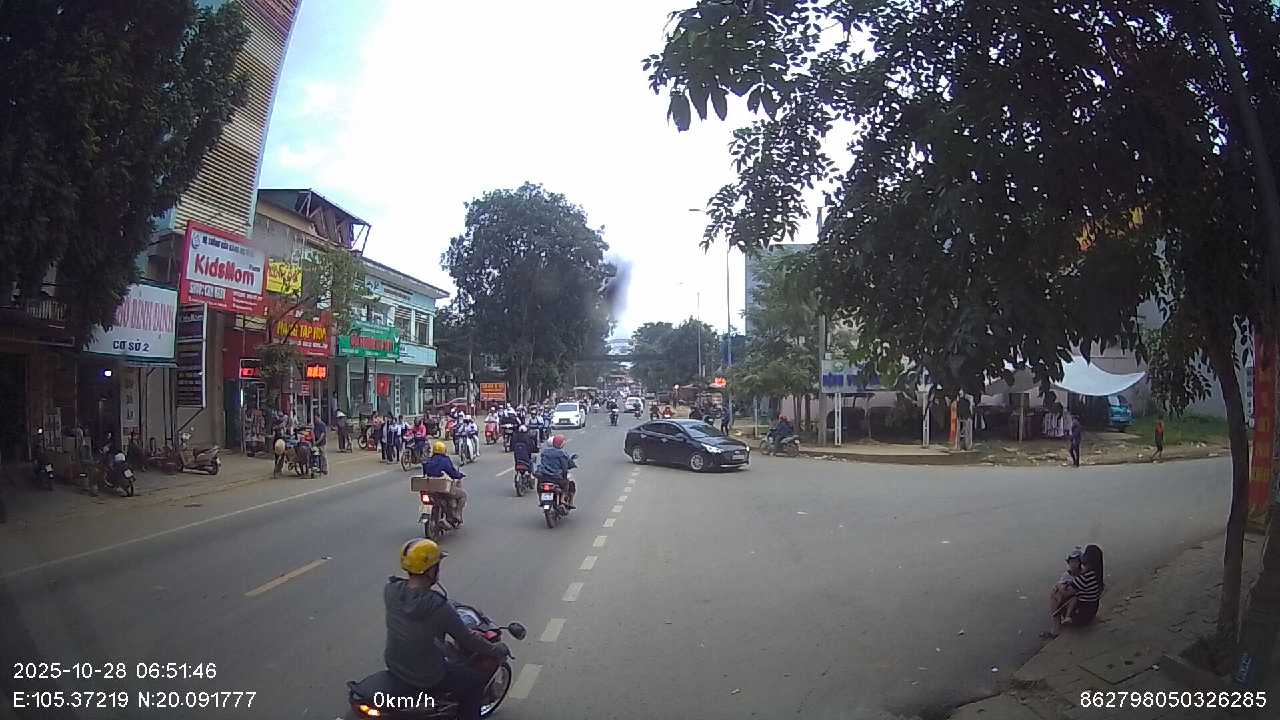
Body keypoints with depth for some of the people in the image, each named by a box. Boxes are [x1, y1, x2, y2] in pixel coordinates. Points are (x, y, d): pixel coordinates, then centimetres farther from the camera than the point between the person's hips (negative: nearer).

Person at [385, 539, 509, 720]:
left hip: (392, 664, 7)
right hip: (425, 678, -7)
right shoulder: (439, 607, -31)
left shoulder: (390, 589, -15)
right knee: (477, 678, 15)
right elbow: (468, 641, -19)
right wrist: (497, 650, -1)